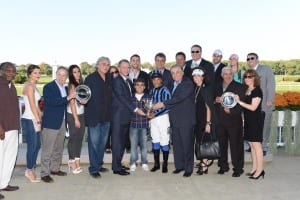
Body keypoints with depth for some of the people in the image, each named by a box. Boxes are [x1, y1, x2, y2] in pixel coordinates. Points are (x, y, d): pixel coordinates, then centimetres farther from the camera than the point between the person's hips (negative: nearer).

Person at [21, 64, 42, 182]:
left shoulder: (33, 86, 15)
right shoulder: (29, 86, -13)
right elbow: (32, 105, -17)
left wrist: (41, 117, 14)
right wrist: (38, 121, -15)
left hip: (34, 119, 9)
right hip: (30, 120, -9)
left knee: (37, 145, 14)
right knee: (32, 146, 0)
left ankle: (31, 169, 25)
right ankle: (29, 171, 14)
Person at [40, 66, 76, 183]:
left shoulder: (65, 88, 15)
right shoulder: (48, 87, -8)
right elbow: (51, 101, -23)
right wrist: (67, 98, -25)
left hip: (62, 123, 8)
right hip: (51, 123, -7)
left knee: (58, 149, 15)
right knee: (47, 149, -3)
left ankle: (55, 169, 28)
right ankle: (44, 173, 4)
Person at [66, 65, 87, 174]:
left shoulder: (81, 84, 10)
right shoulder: (72, 85, -8)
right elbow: (72, 103, -12)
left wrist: (85, 100, -6)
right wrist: (76, 119, -13)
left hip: (81, 114, 6)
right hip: (73, 115, -6)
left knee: (80, 138, 8)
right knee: (73, 138, -1)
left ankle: (77, 162, 15)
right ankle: (72, 162, 9)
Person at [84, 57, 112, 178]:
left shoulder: (109, 78, 10)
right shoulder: (90, 78, -4)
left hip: (106, 116, 6)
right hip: (94, 115, -6)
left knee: (103, 142, 14)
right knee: (94, 142, -1)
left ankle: (99, 165, 28)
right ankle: (93, 168, 9)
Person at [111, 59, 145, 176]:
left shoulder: (128, 81, 17)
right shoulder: (117, 81, -11)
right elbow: (121, 97, -19)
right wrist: (135, 109, -20)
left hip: (126, 116, 8)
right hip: (118, 116, -8)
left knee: (122, 141, 13)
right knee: (117, 141, -3)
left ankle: (118, 164, 23)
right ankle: (116, 168, 3)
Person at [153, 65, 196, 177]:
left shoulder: (188, 84, -9)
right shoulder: (173, 85, 15)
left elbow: (179, 98, -20)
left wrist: (163, 104, -19)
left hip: (185, 119, -7)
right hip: (175, 119, 7)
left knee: (187, 144, 0)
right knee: (177, 144, 11)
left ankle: (188, 168, 9)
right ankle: (179, 165, 22)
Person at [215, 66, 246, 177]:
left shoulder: (239, 87, 0)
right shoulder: (218, 88, 15)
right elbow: (215, 104, 18)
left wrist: (231, 111, -20)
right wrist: (216, 101, -4)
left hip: (234, 121, -4)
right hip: (220, 121, 4)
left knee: (236, 146, -1)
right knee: (222, 145, 10)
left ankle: (238, 168, 10)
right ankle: (223, 166, 23)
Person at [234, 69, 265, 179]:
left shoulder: (257, 91, -11)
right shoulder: (246, 90, 12)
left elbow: (253, 107, -17)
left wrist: (239, 102, -15)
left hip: (256, 120, -8)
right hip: (248, 120, 8)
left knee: (256, 145, -4)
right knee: (252, 145, 11)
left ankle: (260, 170, 3)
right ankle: (254, 168, 19)